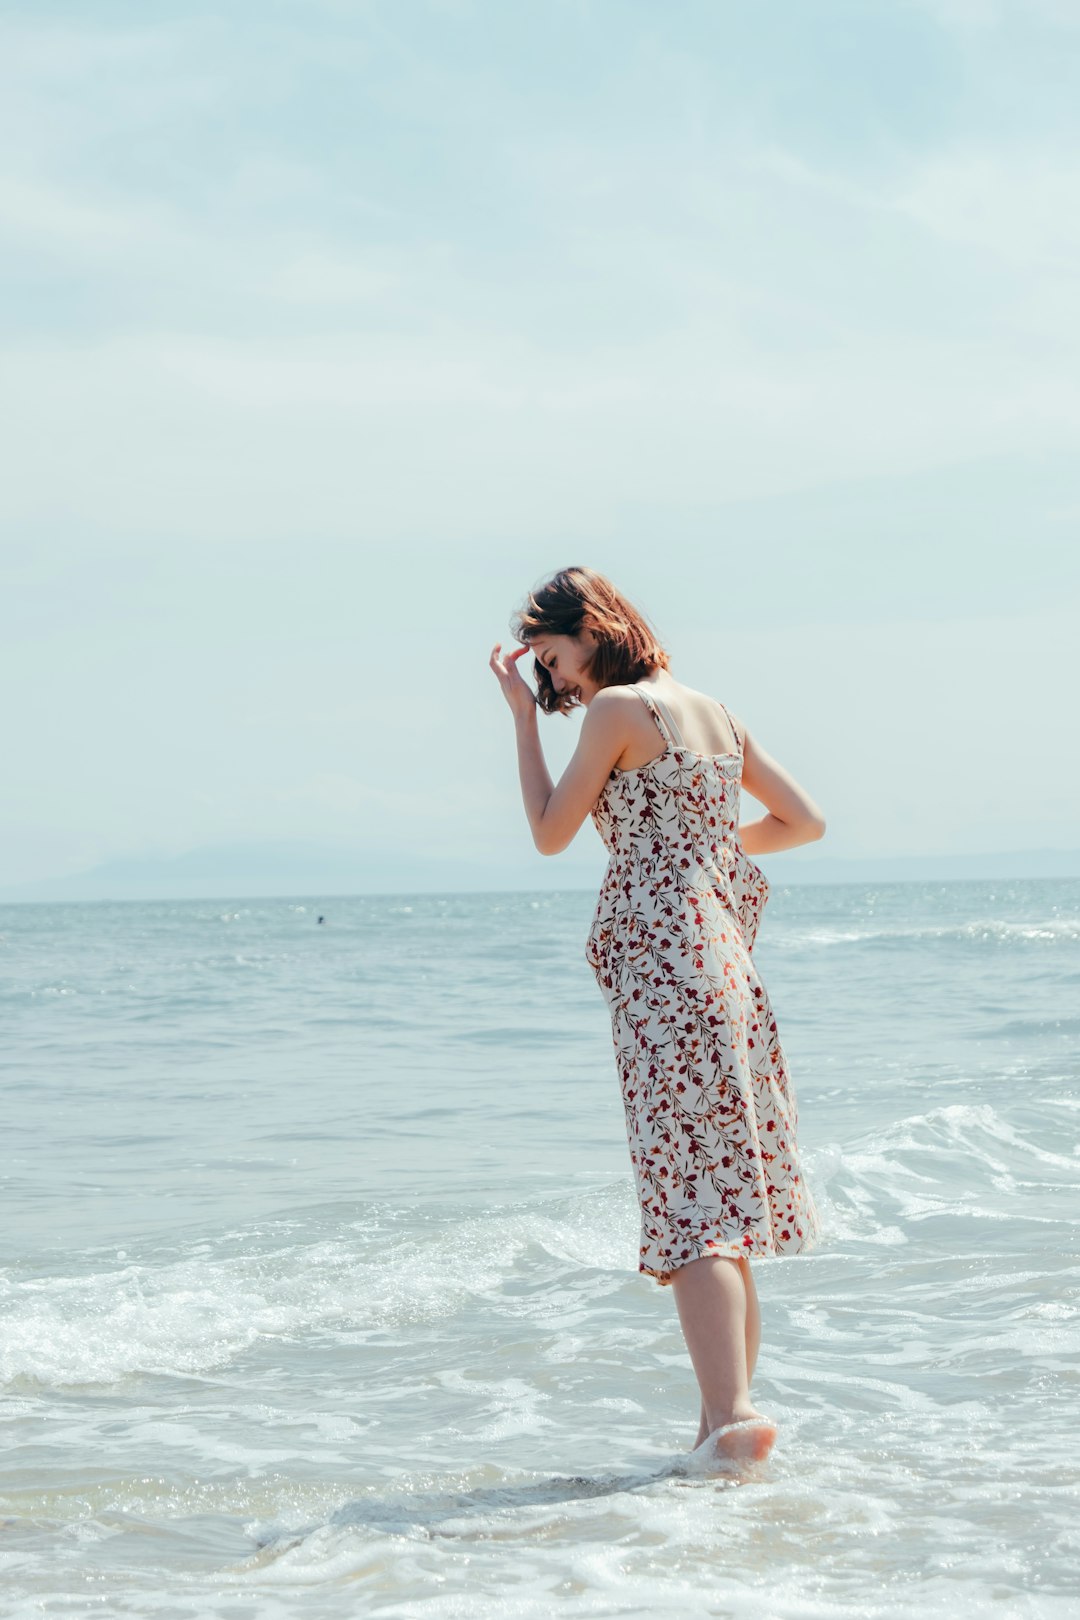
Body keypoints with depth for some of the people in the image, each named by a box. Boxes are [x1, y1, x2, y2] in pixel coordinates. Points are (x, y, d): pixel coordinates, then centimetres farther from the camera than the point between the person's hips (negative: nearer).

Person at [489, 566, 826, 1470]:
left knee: (689, 1201, -12)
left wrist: (523, 716, 7)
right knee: (727, 1196, 9)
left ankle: (733, 1413, -20)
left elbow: (550, 833, 0)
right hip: (728, 961, 8)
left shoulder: (618, 708, -5)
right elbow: (805, 822, 19)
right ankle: (726, 1418, 12)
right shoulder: (715, 713, 16)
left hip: (661, 963, -8)